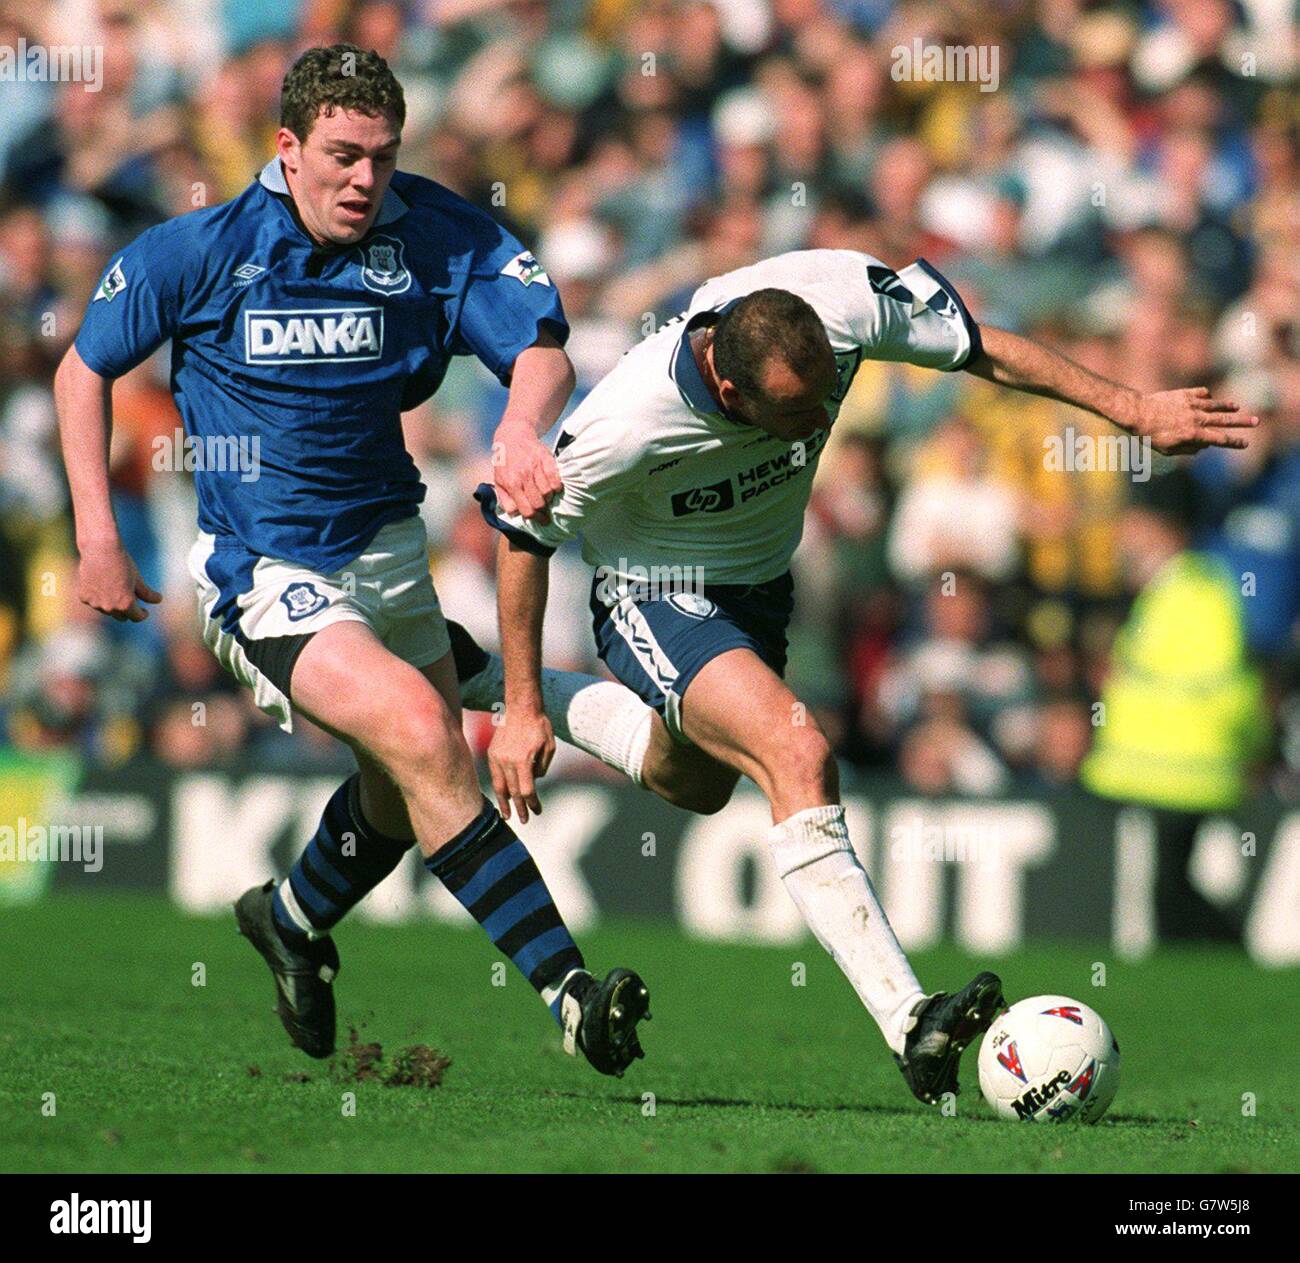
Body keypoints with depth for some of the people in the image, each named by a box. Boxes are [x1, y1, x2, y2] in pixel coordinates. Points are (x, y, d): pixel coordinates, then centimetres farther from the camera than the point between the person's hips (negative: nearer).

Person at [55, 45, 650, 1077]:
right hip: (264, 571, -5)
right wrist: (97, 538, -4)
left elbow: (541, 347, -17)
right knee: (418, 734, -25)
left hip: (385, 545, 5)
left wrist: (523, 426, -41)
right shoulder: (200, 252, -12)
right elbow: (85, 370, 1)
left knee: (409, 794, 17)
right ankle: (569, 994, -28)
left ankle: (293, 919, 51)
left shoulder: (436, 235, -9)